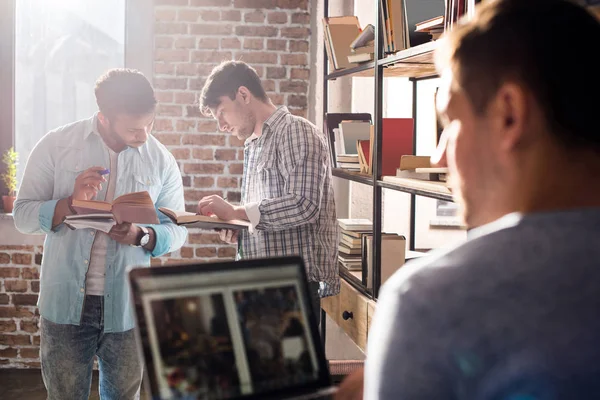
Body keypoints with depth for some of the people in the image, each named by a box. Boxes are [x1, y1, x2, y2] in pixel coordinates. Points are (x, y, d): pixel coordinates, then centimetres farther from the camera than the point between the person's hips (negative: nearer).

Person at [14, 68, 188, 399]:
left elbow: (177, 230, 4)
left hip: (127, 307, 2)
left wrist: (141, 236, -17)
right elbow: (22, 216, -2)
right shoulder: (56, 145, -2)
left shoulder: (161, 160, 2)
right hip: (66, 301, -1)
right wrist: (70, 203, -20)